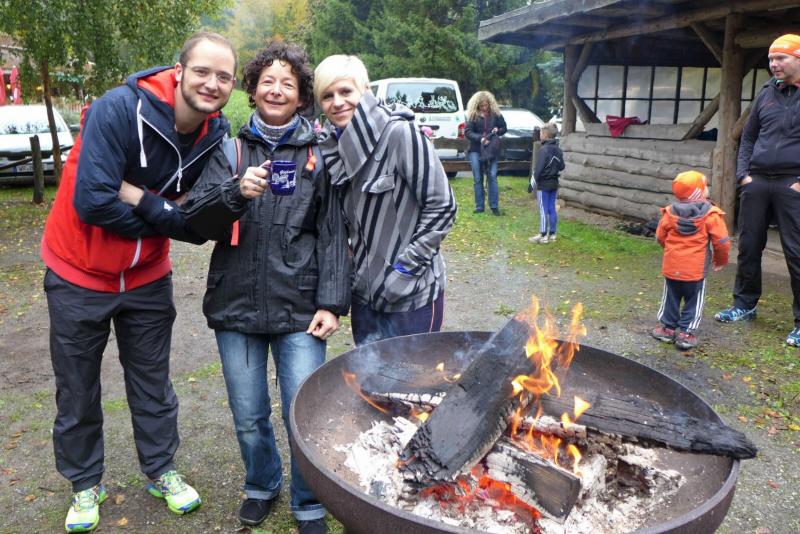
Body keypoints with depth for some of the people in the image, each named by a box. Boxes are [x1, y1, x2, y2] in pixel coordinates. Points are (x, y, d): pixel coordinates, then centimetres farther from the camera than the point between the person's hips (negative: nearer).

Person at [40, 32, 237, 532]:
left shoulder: (216, 135, -10)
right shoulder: (119, 110, -25)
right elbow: (93, 202, -30)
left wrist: (140, 198, -26)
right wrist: (165, 215, -18)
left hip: (148, 277, 3)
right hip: (79, 274, -3)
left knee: (153, 383, 16)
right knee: (77, 390, 13)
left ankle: (162, 471, 36)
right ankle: (85, 484, 34)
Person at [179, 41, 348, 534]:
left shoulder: (318, 154, 3)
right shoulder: (230, 150, 7)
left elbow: (333, 234, 1)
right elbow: (195, 222, -1)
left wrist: (332, 302, -7)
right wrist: (236, 192, -20)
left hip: (299, 309, -2)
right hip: (236, 306, 2)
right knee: (249, 418, 14)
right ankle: (262, 485, 42)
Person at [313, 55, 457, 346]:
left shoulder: (400, 133, -17)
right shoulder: (332, 144, 3)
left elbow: (442, 206, -15)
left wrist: (406, 267, -15)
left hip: (411, 294, -6)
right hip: (364, 291, 6)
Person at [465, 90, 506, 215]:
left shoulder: (496, 114, 3)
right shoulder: (473, 115, -2)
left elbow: (504, 128, 13)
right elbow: (467, 132, -7)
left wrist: (498, 130, -9)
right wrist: (480, 138, -21)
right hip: (476, 150, 0)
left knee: (492, 177, -4)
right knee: (477, 179, 2)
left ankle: (494, 206, 2)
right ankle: (479, 206, 9)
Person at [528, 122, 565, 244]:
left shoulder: (544, 149, -16)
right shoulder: (558, 150, 8)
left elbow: (539, 168, -19)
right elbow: (561, 167, 11)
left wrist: (534, 180, -11)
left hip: (543, 184, -7)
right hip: (554, 183, 7)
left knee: (543, 210, -3)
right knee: (552, 209, 10)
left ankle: (543, 235, 1)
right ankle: (552, 234, 15)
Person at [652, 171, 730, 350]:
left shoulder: (670, 212, -2)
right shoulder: (710, 214, -11)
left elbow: (660, 237, 7)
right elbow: (721, 241, -9)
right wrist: (721, 260, 9)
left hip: (671, 266, 3)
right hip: (696, 268, -3)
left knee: (671, 298, 18)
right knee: (693, 301, 11)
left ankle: (667, 327, 24)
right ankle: (686, 333, 11)